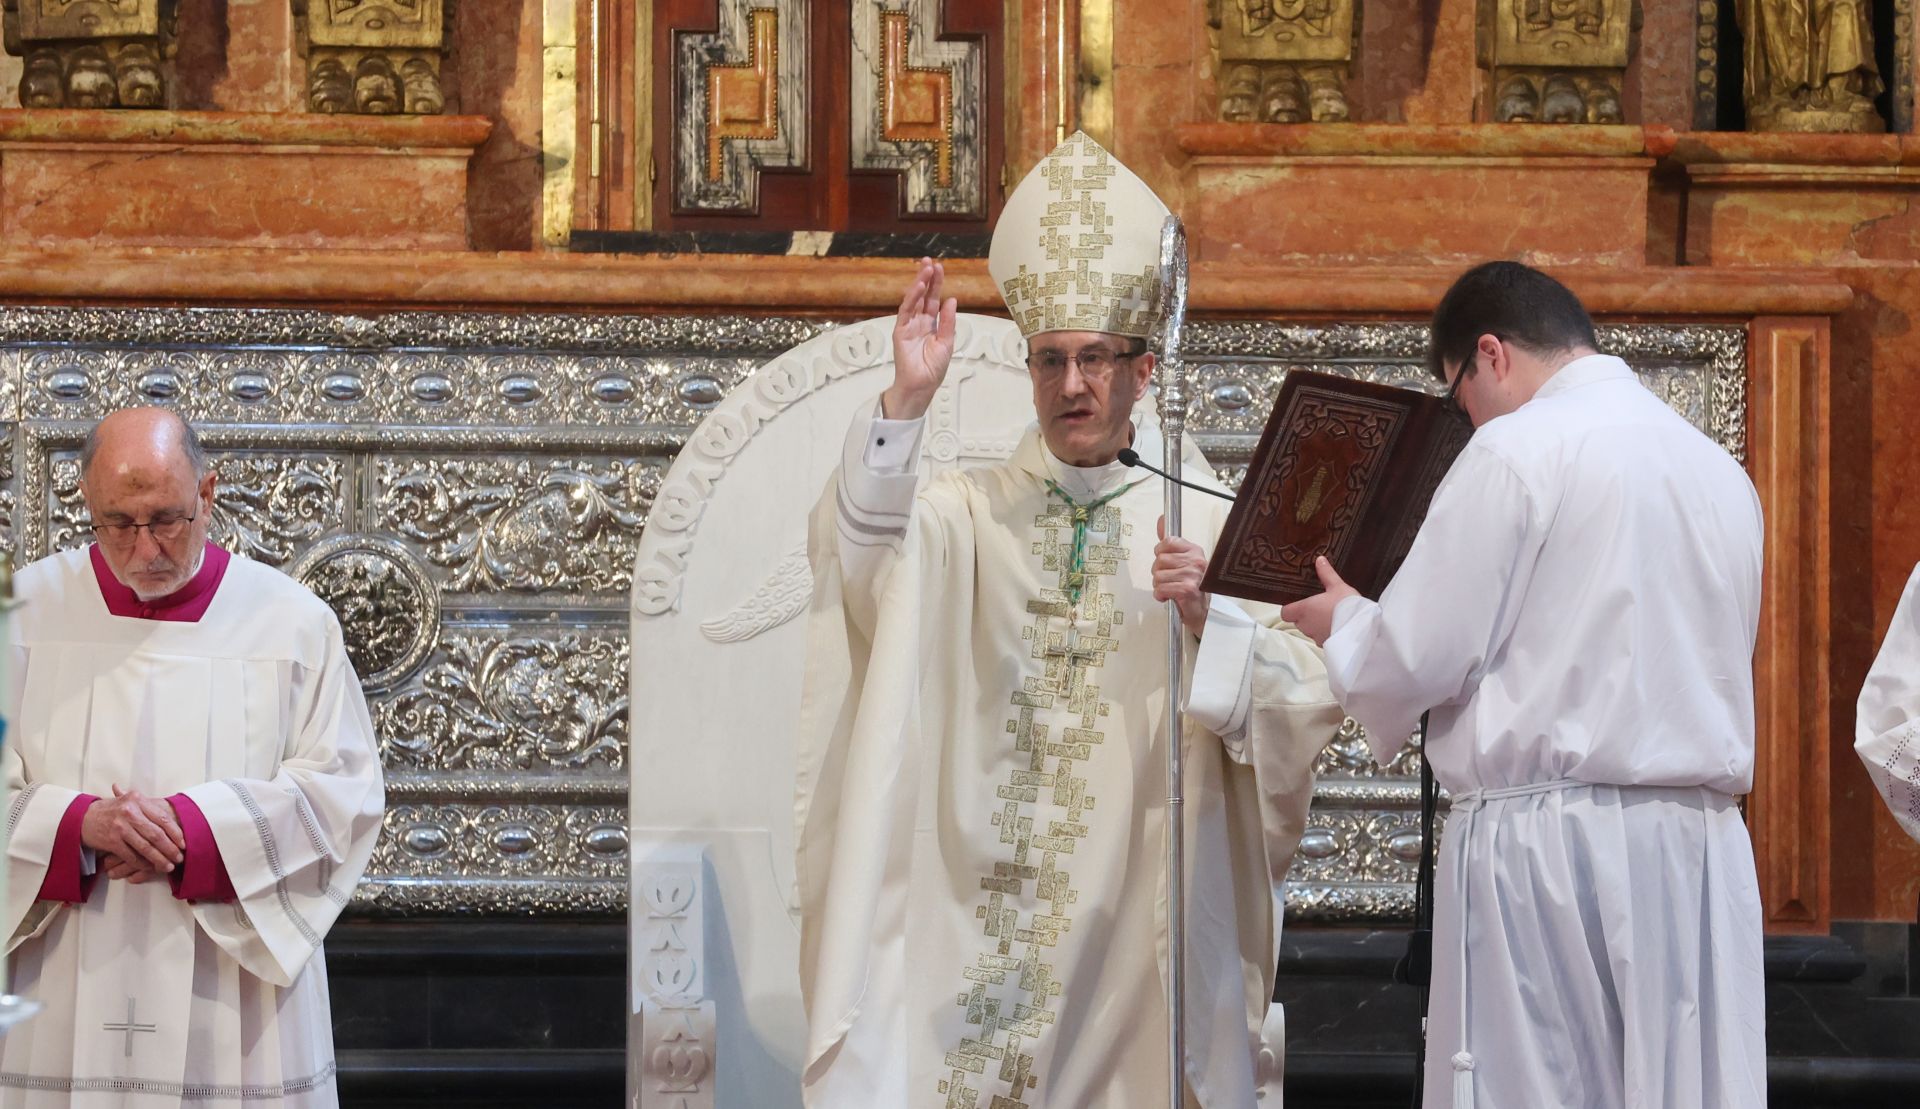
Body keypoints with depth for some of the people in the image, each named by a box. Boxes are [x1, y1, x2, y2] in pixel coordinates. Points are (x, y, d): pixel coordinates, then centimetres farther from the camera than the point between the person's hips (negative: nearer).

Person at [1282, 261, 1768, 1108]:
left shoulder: (1517, 450, -7)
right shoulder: (1719, 469, 15)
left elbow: (1419, 657, -8)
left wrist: (1341, 620, 13)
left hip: (1551, 838, -6)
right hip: (1702, 844, 6)